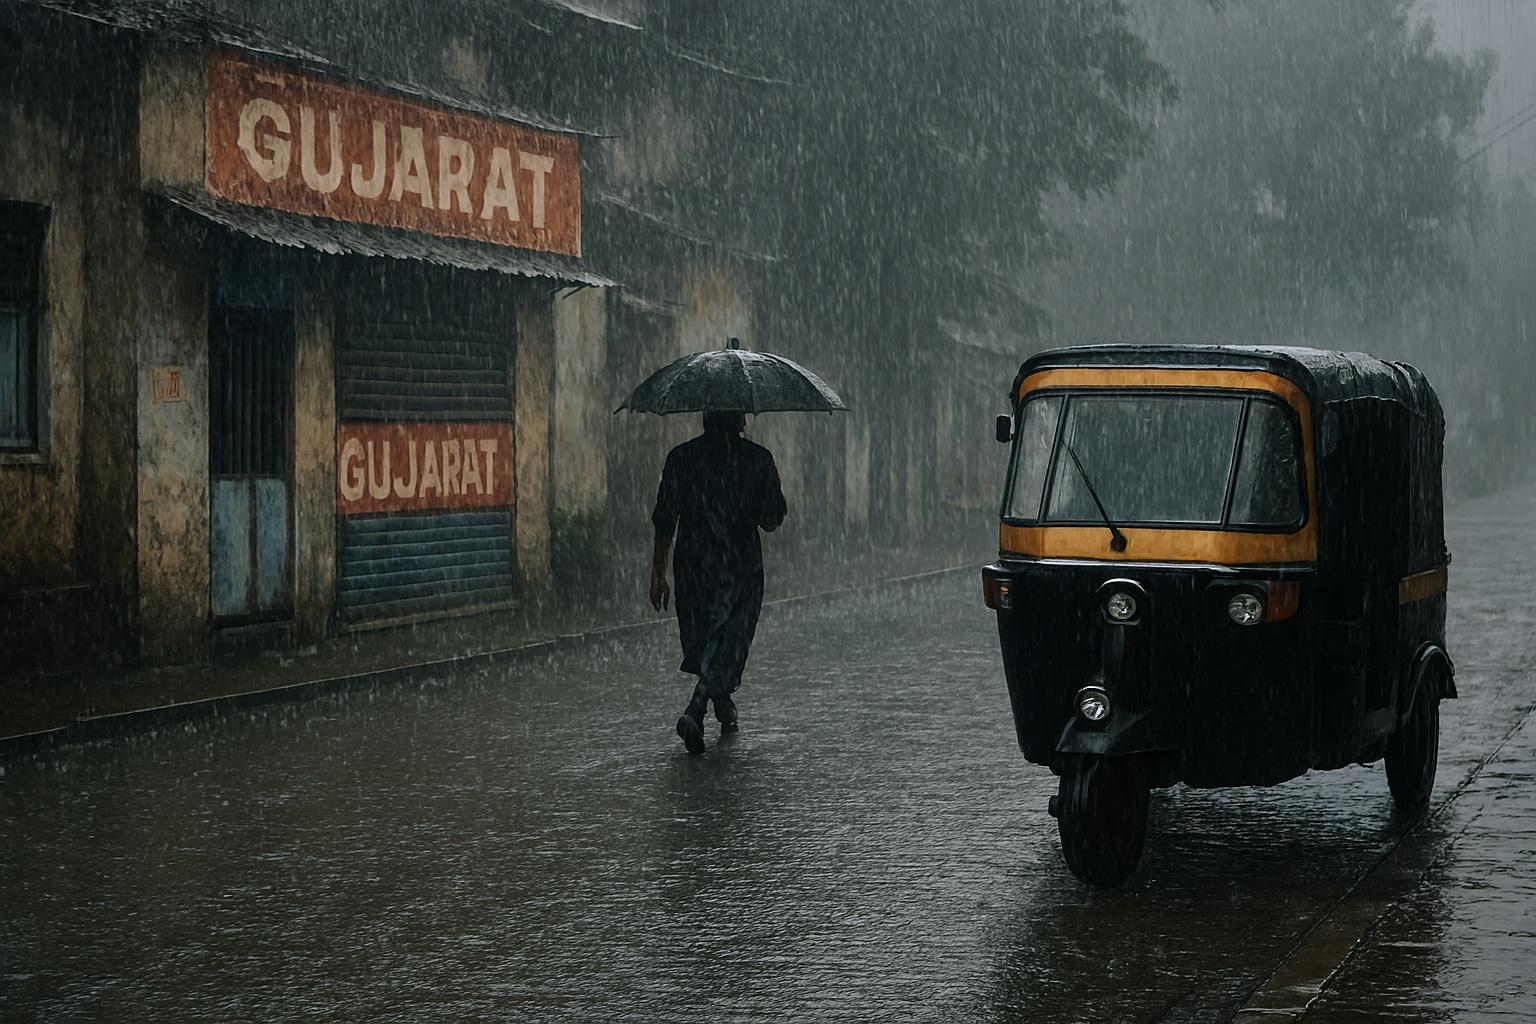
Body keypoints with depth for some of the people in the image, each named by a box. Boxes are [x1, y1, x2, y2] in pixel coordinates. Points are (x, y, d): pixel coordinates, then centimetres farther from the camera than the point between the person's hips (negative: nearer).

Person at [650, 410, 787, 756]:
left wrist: (658, 573, 4)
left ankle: (725, 709, 36)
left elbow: (665, 521, -1)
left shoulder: (681, 457, 0)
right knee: (726, 645, -2)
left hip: (693, 567, 2)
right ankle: (694, 712, -23)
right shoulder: (757, 458, -4)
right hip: (742, 568, -2)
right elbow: (772, 519, -1)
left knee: (703, 642, 20)